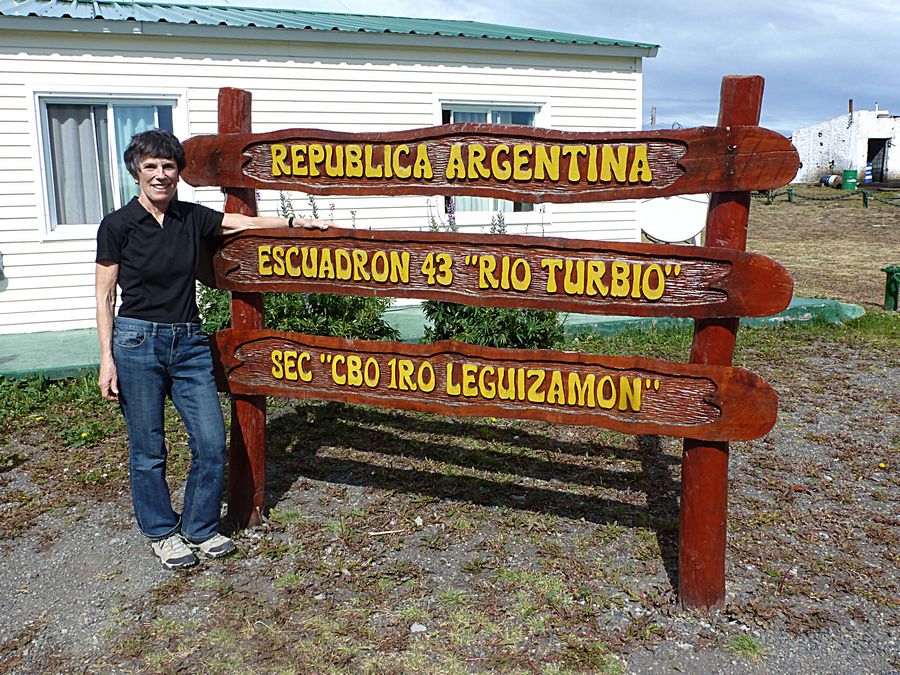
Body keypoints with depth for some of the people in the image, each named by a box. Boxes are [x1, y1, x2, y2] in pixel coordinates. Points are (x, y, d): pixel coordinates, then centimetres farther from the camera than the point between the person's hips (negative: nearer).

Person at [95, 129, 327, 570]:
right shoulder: (118, 225, -5)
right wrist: (106, 358, -7)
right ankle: (161, 533, 26)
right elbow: (104, 297, -3)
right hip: (137, 341, -4)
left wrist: (297, 222, 10)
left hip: (189, 343, 4)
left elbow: (245, 222, 17)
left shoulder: (192, 218, 5)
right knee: (148, 449, 6)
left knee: (212, 442, 2)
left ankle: (200, 529, 22)